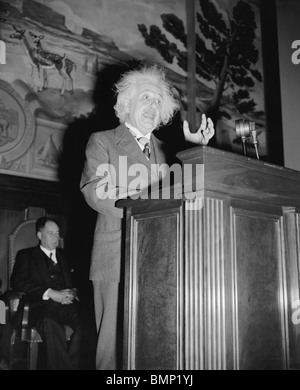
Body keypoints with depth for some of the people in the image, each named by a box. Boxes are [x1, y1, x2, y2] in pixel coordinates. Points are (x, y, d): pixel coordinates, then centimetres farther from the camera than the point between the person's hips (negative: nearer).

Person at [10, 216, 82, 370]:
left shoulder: (64, 255, 29)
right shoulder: (26, 255, 18)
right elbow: (17, 281, 1)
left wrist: (73, 293, -5)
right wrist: (50, 293, -11)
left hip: (67, 304, 3)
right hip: (42, 305, -3)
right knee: (51, 324, -38)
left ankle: (73, 366, -26)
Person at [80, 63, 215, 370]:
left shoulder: (164, 149, 23)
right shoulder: (102, 141, 10)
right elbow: (94, 191, -6)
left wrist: (195, 149, 1)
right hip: (117, 258, -3)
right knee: (115, 343, -4)